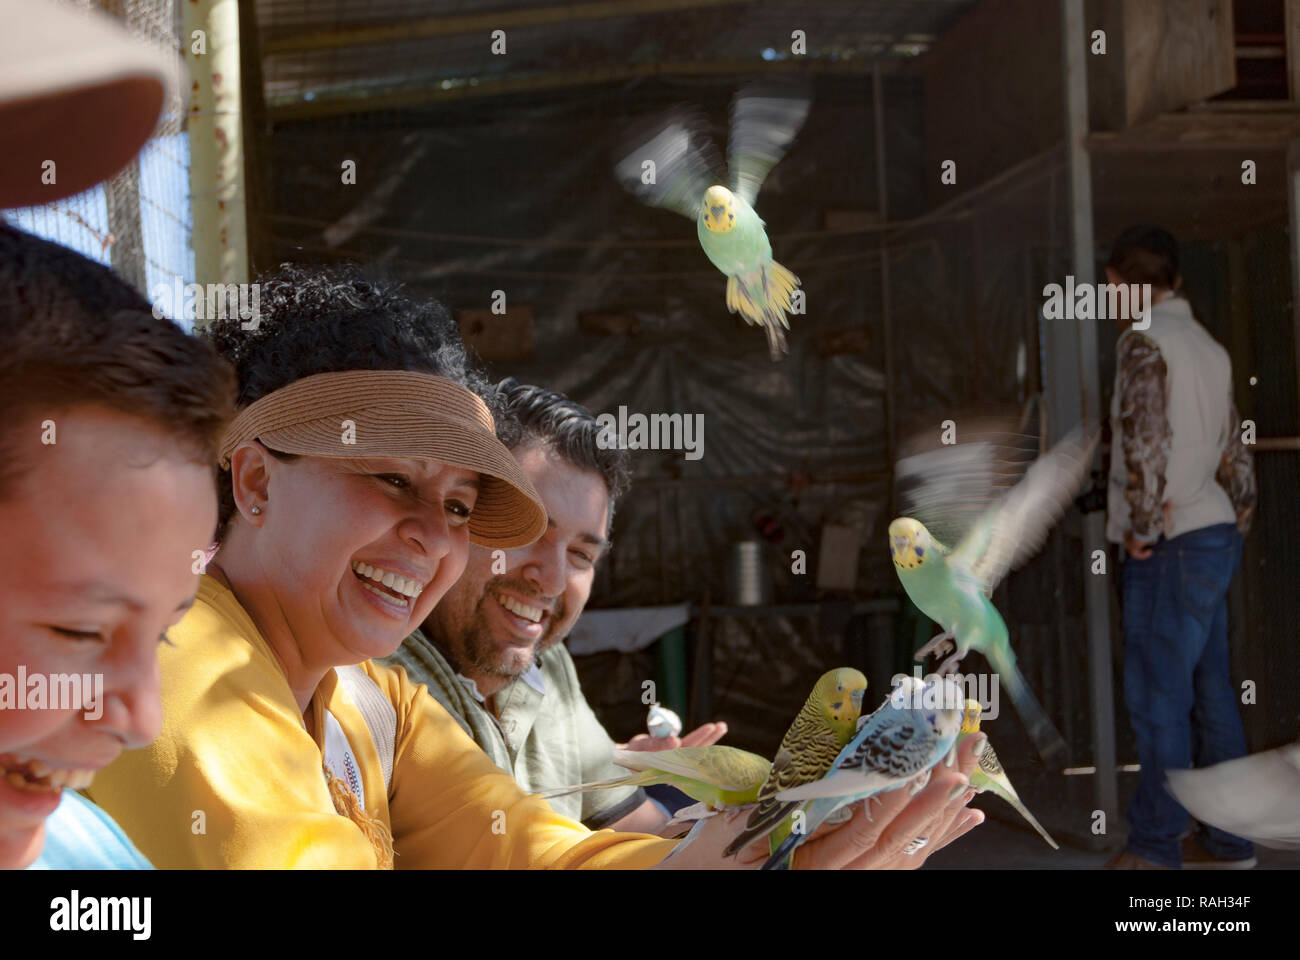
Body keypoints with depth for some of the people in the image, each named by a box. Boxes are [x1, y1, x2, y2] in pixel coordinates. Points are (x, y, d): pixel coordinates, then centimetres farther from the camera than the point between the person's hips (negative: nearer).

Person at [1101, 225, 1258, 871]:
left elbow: (1145, 438, -23)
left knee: (1158, 697, -3)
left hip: (1173, 547, -9)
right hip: (1215, 536, 9)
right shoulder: (1209, 347, 15)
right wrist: (1237, 521, 24)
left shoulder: (1145, 340, -12)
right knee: (1208, 692, 12)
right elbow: (1234, 453, 19)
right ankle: (1228, 839, 18)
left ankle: (1154, 847, 4)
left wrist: (1141, 527, -15)